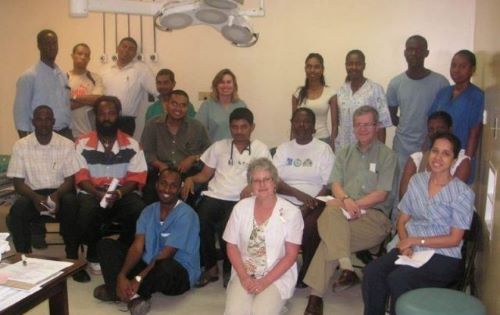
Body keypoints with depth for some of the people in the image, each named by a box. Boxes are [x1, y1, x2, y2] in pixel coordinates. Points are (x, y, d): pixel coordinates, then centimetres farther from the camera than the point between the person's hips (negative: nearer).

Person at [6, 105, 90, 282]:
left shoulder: (67, 145, -1)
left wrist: (56, 195, -25)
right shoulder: (21, 146, 0)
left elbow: (70, 179, -2)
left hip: (59, 193, 0)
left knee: (71, 204, -34)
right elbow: (18, 182, -2)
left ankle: (73, 259, -22)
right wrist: (35, 197, -23)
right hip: (33, 194, 1)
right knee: (17, 210, -32)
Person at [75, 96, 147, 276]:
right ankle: (94, 255, -5)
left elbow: (137, 177, -2)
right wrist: (98, 193, -23)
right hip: (92, 193, 0)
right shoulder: (83, 144, 4)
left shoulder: (131, 145, 4)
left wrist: (118, 193, -21)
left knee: (139, 211, -31)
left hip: (123, 193, 1)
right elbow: (81, 176, -3)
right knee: (87, 212, -34)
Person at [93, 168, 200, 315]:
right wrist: (121, 275, -22)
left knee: (166, 266, -42)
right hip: (149, 266, 7)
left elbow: (166, 255, -22)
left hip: (179, 274, -6)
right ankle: (133, 295, -21)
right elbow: (137, 247, -6)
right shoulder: (148, 211, 3)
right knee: (106, 244, -1)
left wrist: (138, 279, -27)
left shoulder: (185, 215, -16)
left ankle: (123, 292, -14)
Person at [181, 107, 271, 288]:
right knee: (200, 221, -28)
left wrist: (252, 186, -22)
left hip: (239, 200, -2)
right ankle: (210, 267, -8)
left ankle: (229, 269, -5)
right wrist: (191, 178, -3)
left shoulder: (260, 150, 11)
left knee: (226, 226, -32)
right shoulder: (219, 146, 20)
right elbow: (206, 174, 18)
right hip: (214, 196, 3)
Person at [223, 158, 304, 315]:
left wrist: (265, 281, -15)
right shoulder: (240, 208, 1)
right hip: (244, 273, 2)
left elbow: (291, 255, -7)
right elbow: (232, 246, 5)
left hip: (278, 276, -2)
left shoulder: (291, 212, -8)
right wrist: (243, 276, -10)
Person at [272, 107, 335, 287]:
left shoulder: (324, 149, 5)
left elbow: (328, 187, -4)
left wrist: (306, 208, -18)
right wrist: (298, 194, -17)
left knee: (309, 227, -32)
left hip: (314, 204, -2)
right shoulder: (283, 149, 14)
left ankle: (306, 274, -6)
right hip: (286, 201, 2)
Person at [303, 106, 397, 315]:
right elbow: (336, 185, 8)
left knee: (330, 236, -30)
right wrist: (346, 200, -15)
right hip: (344, 214, 4)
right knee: (331, 210, -35)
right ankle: (346, 268, -38)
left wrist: (355, 204, -15)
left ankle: (316, 295, -26)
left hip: (374, 216, -3)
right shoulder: (344, 154, 23)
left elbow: (381, 194, -2)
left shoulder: (387, 156, 9)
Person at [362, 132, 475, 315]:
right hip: (411, 250, 4)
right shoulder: (417, 181, 10)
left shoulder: (462, 193, -5)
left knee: (397, 279, -30)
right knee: (372, 271, -24)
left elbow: (454, 240, -6)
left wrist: (416, 240, -12)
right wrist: (405, 244, -7)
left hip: (443, 257, -4)